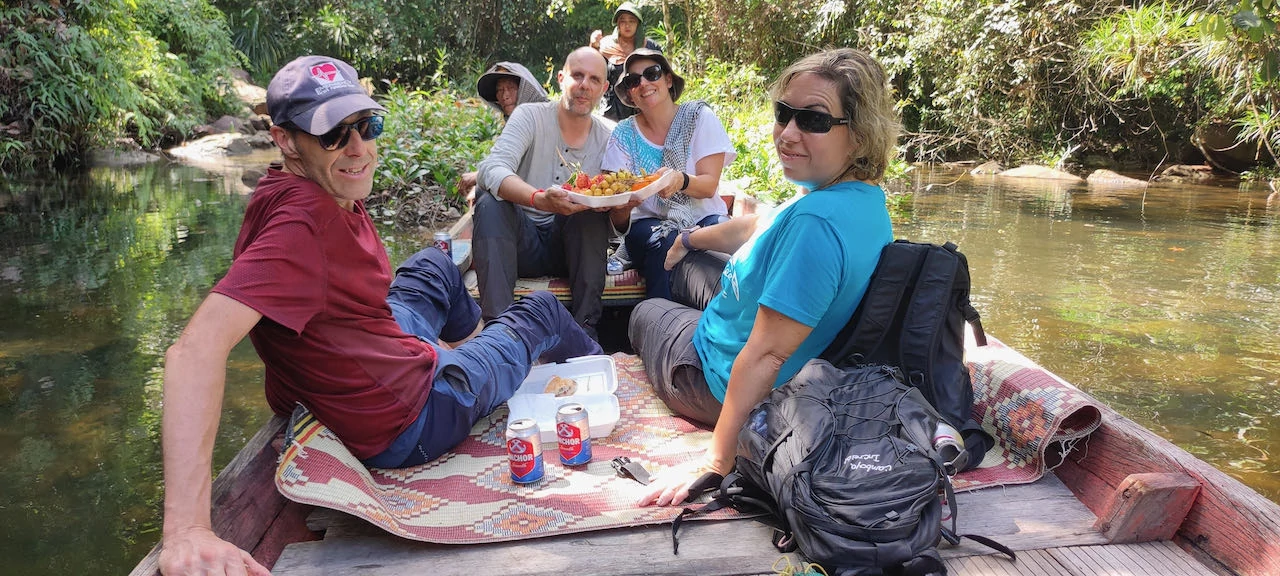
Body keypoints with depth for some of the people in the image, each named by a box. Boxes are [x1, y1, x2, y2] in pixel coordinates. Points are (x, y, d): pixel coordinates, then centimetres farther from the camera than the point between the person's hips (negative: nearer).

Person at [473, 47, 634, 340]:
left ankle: (586, 327, -26)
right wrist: (539, 199, -43)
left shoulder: (609, 137, 3)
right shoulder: (530, 116, -4)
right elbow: (490, 169, -24)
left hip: (573, 247, 1)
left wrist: (623, 207, -26)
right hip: (522, 245, -1)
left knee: (592, 212, -26)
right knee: (490, 204, -27)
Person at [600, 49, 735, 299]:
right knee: (664, 242, -33)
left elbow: (709, 186, -10)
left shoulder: (699, 116, -1)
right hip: (650, 221, 0)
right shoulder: (625, 134, 1)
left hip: (702, 216, 0)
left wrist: (680, 181, -32)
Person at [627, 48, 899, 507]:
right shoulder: (860, 194, -10)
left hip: (724, 381, -7)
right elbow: (759, 229, 7)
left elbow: (766, 356, -39)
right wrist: (691, 239, 23)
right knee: (686, 264, 29)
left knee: (646, 313, 24)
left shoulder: (816, 222, -41)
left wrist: (716, 461, -31)